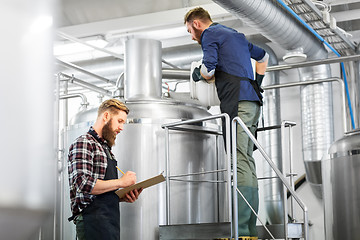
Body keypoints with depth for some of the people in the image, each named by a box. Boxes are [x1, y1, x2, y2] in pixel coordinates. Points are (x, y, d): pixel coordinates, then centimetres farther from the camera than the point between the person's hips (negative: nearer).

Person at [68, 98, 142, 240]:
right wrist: (121, 182, -13)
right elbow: (83, 184, -20)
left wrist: (123, 197, 7)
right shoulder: (83, 143, -6)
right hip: (92, 221, -9)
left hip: (110, 221, 9)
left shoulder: (105, 148, 24)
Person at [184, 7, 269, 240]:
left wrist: (199, 73, 10)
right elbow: (263, 56, 40)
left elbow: (208, 70, -11)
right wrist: (258, 82, 34)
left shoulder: (210, 34, 2)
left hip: (236, 101, -9)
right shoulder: (235, 35, 28)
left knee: (240, 162, -15)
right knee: (247, 162, 5)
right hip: (252, 101, 9)